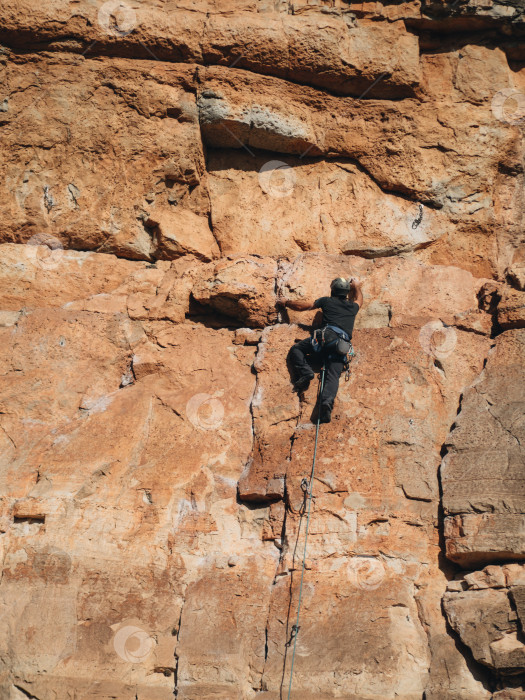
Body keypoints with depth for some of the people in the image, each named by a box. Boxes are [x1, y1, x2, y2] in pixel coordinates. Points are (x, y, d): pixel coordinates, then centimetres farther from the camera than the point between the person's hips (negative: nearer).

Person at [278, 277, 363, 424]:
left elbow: (302, 307, 26)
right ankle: (327, 402, -35)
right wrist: (357, 287, 72)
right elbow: (359, 300, 56)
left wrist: (287, 302, 42)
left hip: (328, 334, -3)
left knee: (296, 349, 10)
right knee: (333, 376, -9)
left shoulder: (327, 301, 20)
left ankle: (305, 372, -15)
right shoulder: (352, 307, 29)